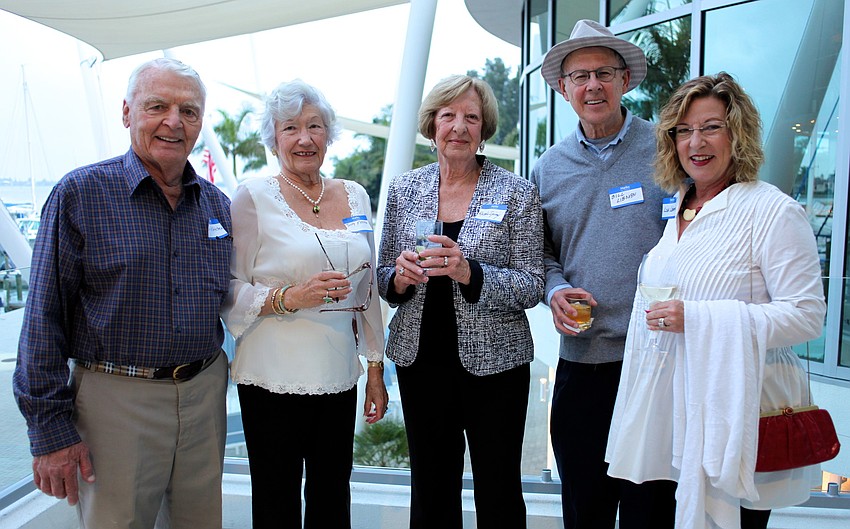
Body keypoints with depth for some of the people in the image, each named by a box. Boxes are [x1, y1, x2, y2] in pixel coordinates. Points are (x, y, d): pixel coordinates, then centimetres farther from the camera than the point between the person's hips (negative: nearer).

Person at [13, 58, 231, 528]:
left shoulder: (217, 204, 7)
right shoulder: (80, 194, -7)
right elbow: (44, 319, -8)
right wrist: (49, 428, -10)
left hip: (205, 395, 5)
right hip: (116, 398, -4)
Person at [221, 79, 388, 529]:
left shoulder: (355, 196, 8)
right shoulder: (252, 197, -5)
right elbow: (229, 292, -5)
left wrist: (376, 367, 13)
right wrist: (290, 298, -21)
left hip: (340, 377, 4)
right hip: (274, 379, -4)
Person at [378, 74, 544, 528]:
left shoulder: (516, 193, -3)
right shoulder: (403, 190, 5)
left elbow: (531, 287, -7)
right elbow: (384, 278, 10)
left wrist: (468, 272, -22)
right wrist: (399, 277, -12)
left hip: (493, 362, -2)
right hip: (420, 360, 3)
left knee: (498, 492, 10)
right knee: (430, 491, 14)